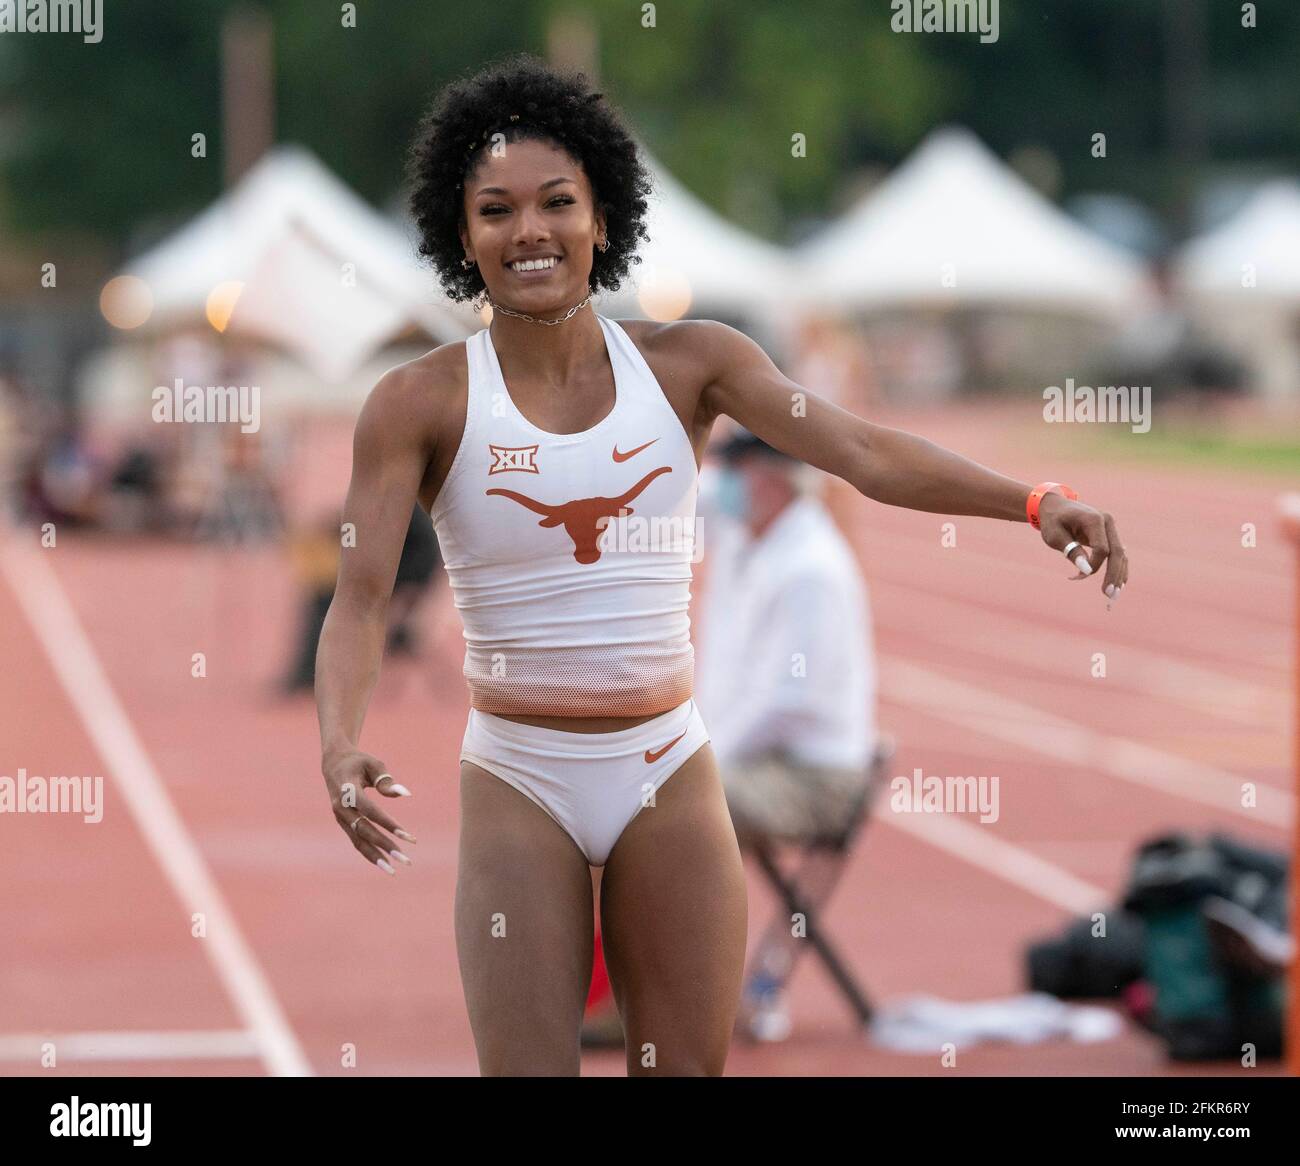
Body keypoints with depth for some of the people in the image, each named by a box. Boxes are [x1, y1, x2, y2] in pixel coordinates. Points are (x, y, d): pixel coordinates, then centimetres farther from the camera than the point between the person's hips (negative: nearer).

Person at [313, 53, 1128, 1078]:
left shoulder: (687, 362, -1)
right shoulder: (421, 403, -6)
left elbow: (862, 451, -11)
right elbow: (360, 596, -13)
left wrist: (1032, 501, -25)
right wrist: (340, 746, -32)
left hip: (669, 777, 2)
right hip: (518, 786, -2)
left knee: (686, 1070, 5)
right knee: (525, 1069, -4)